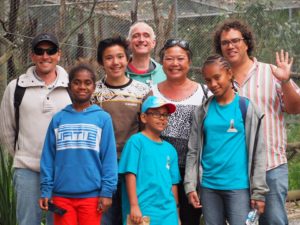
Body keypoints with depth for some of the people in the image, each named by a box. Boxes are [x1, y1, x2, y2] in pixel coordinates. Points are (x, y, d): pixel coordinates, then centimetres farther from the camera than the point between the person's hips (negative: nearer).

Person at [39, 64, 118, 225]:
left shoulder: (103, 118, 1)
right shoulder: (58, 119, 7)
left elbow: (109, 158, -2)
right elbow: (48, 157, 7)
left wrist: (107, 191, -7)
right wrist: (46, 190, 1)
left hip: (91, 195, -2)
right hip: (62, 194, 2)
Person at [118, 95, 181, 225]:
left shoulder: (170, 149, 13)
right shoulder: (137, 141, -4)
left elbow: (173, 183, 16)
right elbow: (130, 174, -10)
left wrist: (175, 213, 15)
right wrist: (134, 206, -15)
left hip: (168, 214, 6)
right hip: (142, 212, -6)